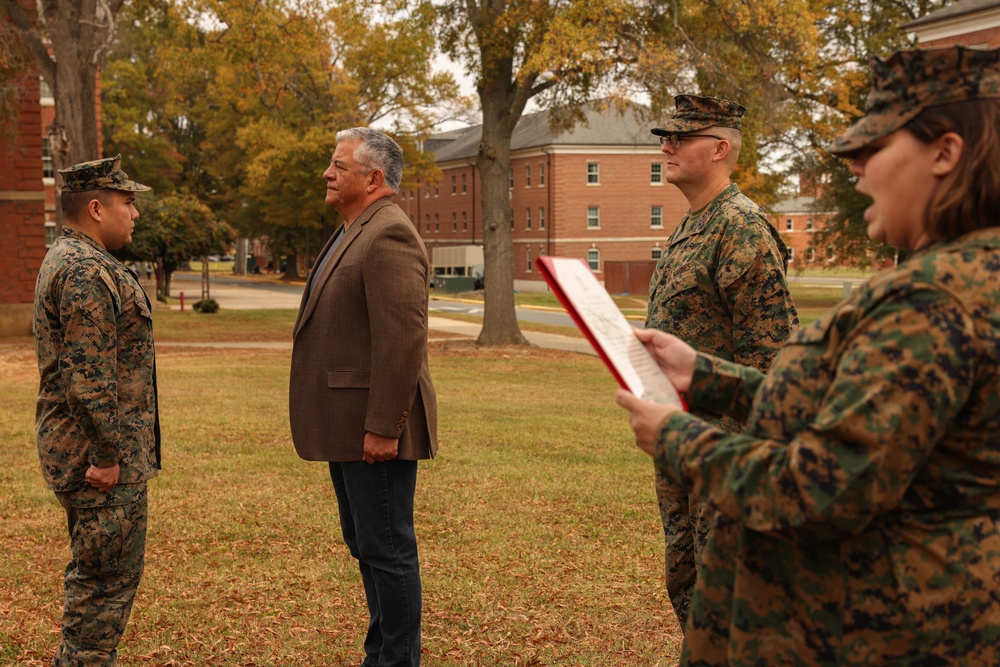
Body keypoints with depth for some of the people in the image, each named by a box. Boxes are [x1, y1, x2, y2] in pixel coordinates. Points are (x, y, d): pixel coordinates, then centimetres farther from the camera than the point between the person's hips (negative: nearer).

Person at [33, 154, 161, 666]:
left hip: (80, 450, 11)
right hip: (100, 452, -11)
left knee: (92, 573, 19)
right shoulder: (88, 273, -19)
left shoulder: (67, 260, 16)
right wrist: (108, 454, -21)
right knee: (108, 575, -4)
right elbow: (89, 378, -25)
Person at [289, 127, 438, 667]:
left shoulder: (390, 236, -16)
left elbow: (403, 339, -23)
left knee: (386, 548, -2)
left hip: (376, 429, -11)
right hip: (348, 427, 11)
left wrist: (382, 427, -24)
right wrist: (349, 423, 19)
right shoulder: (353, 233, 18)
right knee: (363, 543, 17)